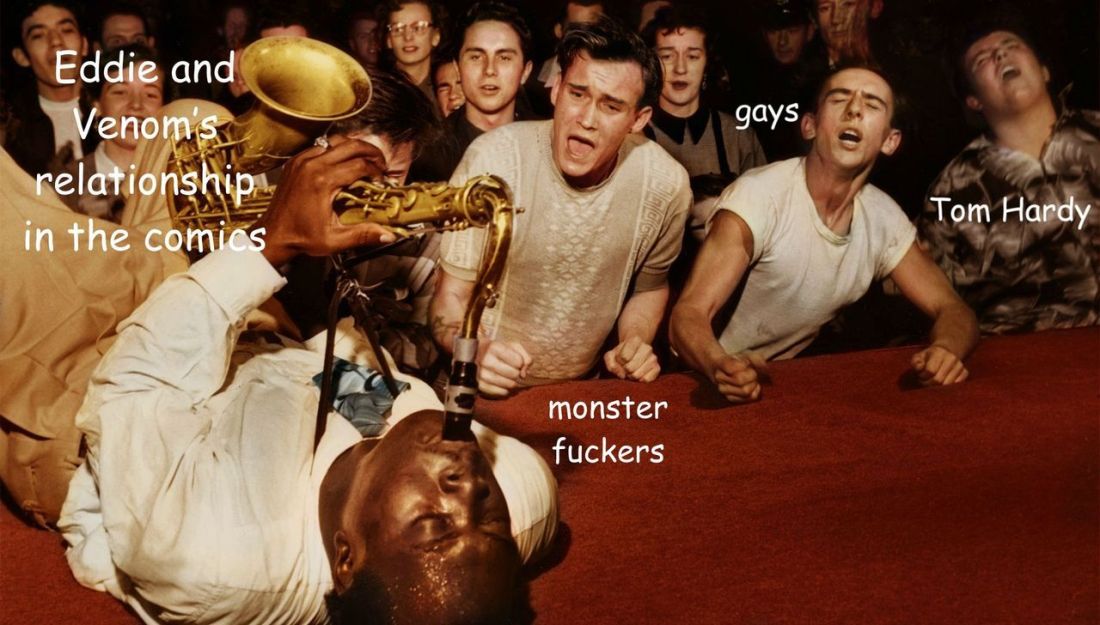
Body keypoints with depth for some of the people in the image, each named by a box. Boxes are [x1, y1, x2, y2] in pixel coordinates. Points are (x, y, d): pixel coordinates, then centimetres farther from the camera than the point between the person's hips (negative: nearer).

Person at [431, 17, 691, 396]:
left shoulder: (666, 183, -9)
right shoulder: (493, 160, -17)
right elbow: (452, 296, -10)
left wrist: (636, 344, -7)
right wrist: (477, 354, -29)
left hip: (581, 392, 3)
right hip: (488, 389, -3)